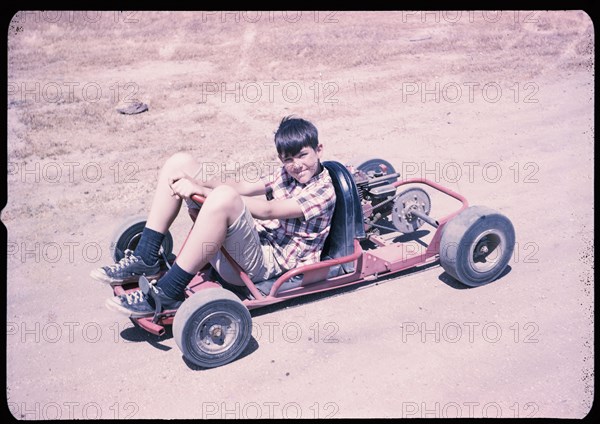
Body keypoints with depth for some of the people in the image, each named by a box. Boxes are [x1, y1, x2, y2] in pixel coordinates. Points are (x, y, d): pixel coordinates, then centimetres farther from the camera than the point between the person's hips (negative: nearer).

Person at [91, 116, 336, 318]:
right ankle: (145, 260, -5)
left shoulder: (323, 190, -9)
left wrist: (201, 190, -23)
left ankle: (167, 293, -32)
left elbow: (267, 210, -21)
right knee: (180, 163, 1)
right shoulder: (286, 174, 17)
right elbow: (243, 187, 11)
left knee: (224, 197, -41)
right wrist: (197, 183, -9)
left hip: (264, 261, -9)